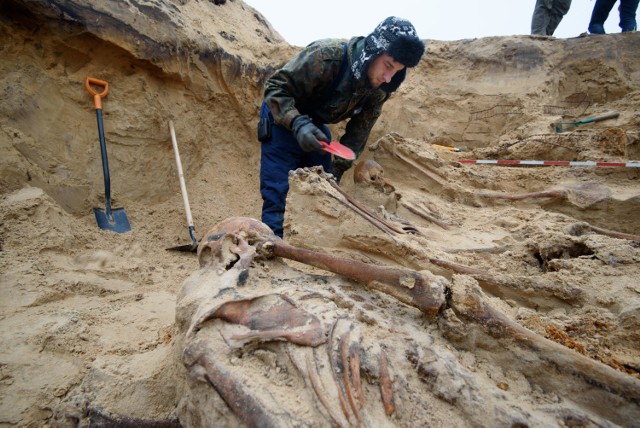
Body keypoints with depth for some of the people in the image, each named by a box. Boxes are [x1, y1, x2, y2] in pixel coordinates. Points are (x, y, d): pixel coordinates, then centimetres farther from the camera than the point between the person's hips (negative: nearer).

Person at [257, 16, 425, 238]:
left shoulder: (379, 90, -12)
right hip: (284, 119, -6)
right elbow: (275, 86, -27)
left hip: (316, 126, 6)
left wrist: (338, 169, -15)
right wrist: (298, 124, -41)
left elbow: (358, 131, -6)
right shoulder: (326, 55, -31)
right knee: (278, 195, -11)